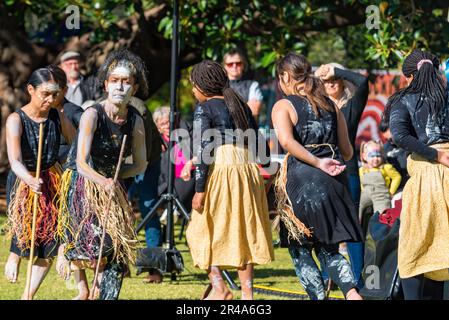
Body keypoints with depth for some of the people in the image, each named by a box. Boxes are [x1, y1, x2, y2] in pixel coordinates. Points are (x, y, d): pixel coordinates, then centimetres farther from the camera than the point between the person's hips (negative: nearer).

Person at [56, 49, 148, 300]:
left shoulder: (135, 121, -4)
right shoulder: (93, 115, -20)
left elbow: (140, 164, 6)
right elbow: (81, 163, -27)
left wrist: (114, 177, -9)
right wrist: (103, 181, -44)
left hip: (110, 186, 6)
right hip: (81, 185, -6)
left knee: (121, 248, -2)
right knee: (99, 243, -21)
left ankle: (107, 295, 12)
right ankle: (68, 251, 10)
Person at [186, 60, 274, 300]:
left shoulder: (204, 108, -3)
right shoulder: (241, 105, 17)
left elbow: (203, 149, -10)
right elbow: (256, 143, 15)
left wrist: (199, 189, -11)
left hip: (220, 171, -6)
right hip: (249, 170, 6)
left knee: (202, 231, 4)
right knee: (244, 232, 10)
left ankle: (219, 287, -7)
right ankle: (247, 293, 8)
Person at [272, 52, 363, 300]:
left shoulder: (283, 106, -1)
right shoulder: (331, 106, 12)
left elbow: (286, 141, -21)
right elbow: (347, 152, 15)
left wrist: (318, 162, -19)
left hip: (301, 178, -4)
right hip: (334, 180, 5)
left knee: (300, 249, 9)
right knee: (328, 248, 11)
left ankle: (318, 296, -1)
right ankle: (352, 291, -12)